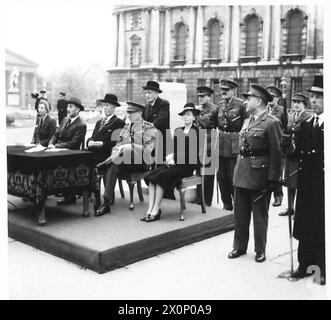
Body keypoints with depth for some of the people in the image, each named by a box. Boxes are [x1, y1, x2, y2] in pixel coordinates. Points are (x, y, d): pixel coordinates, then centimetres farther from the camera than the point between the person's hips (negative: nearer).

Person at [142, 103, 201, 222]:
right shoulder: (178, 131, 19)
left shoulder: (196, 132, -1)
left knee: (160, 177, -26)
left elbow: (192, 153, -9)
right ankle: (150, 210, -22)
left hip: (187, 165, -6)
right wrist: (170, 158, -6)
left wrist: (173, 156, -14)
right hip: (174, 163, 6)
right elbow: (172, 148, 16)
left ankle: (155, 211, -20)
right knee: (150, 176, -18)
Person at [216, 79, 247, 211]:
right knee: (221, 176, 11)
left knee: (233, 177, -2)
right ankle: (226, 204, 24)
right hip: (220, 145, 6)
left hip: (235, 145, -6)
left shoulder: (240, 104, -7)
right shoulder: (220, 105, 12)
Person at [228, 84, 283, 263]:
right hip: (242, 175, 7)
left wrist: (273, 179, -16)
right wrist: (238, 170, 13)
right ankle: (239, 247, 28)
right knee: (240, 213, 14)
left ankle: (260, 250, 22)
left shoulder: (272, 123, -11)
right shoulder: (247, 122, 13)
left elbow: (276, 154, -14)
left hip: (259, 177, -7)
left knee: (260, 215, 7)